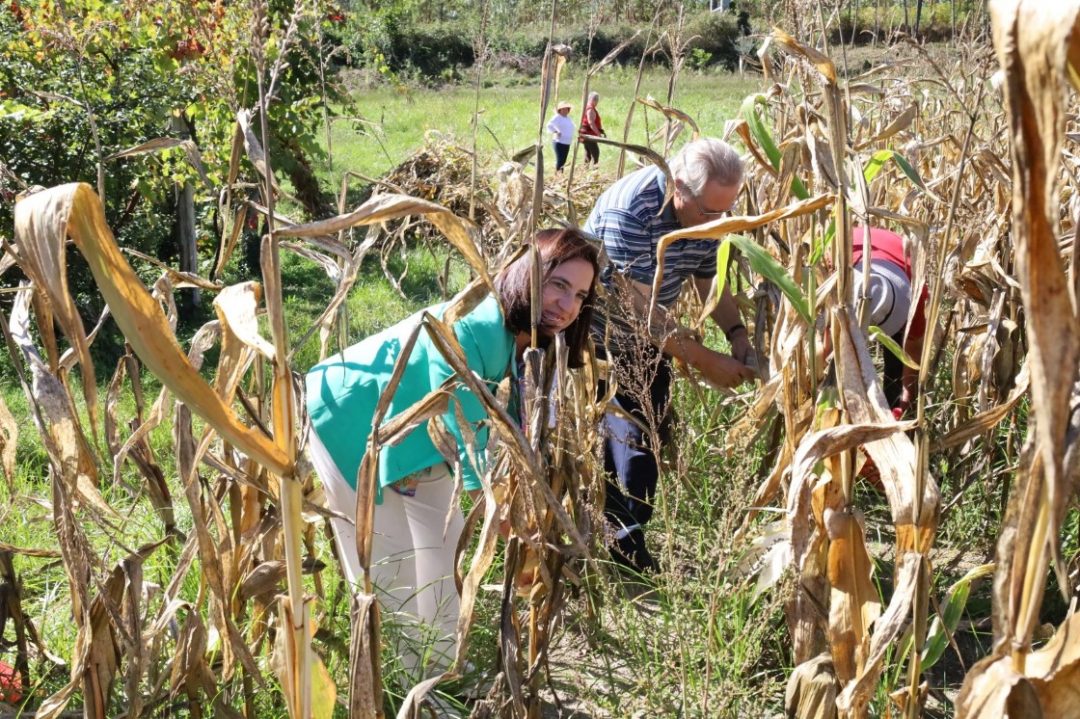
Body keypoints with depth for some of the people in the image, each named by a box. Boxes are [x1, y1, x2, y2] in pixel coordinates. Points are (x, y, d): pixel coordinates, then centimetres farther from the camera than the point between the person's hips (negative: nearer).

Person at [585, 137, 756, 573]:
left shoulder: (706, 210, -9)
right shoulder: (629, 209, -32)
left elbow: (708, 280, 3)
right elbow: (638, 309, -31)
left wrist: (737, 333, -15)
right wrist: (705, 362, -28)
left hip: (648, 336, 7)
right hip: (598, 331, -7)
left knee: (651, 432, 8)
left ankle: (627, 542, 22)